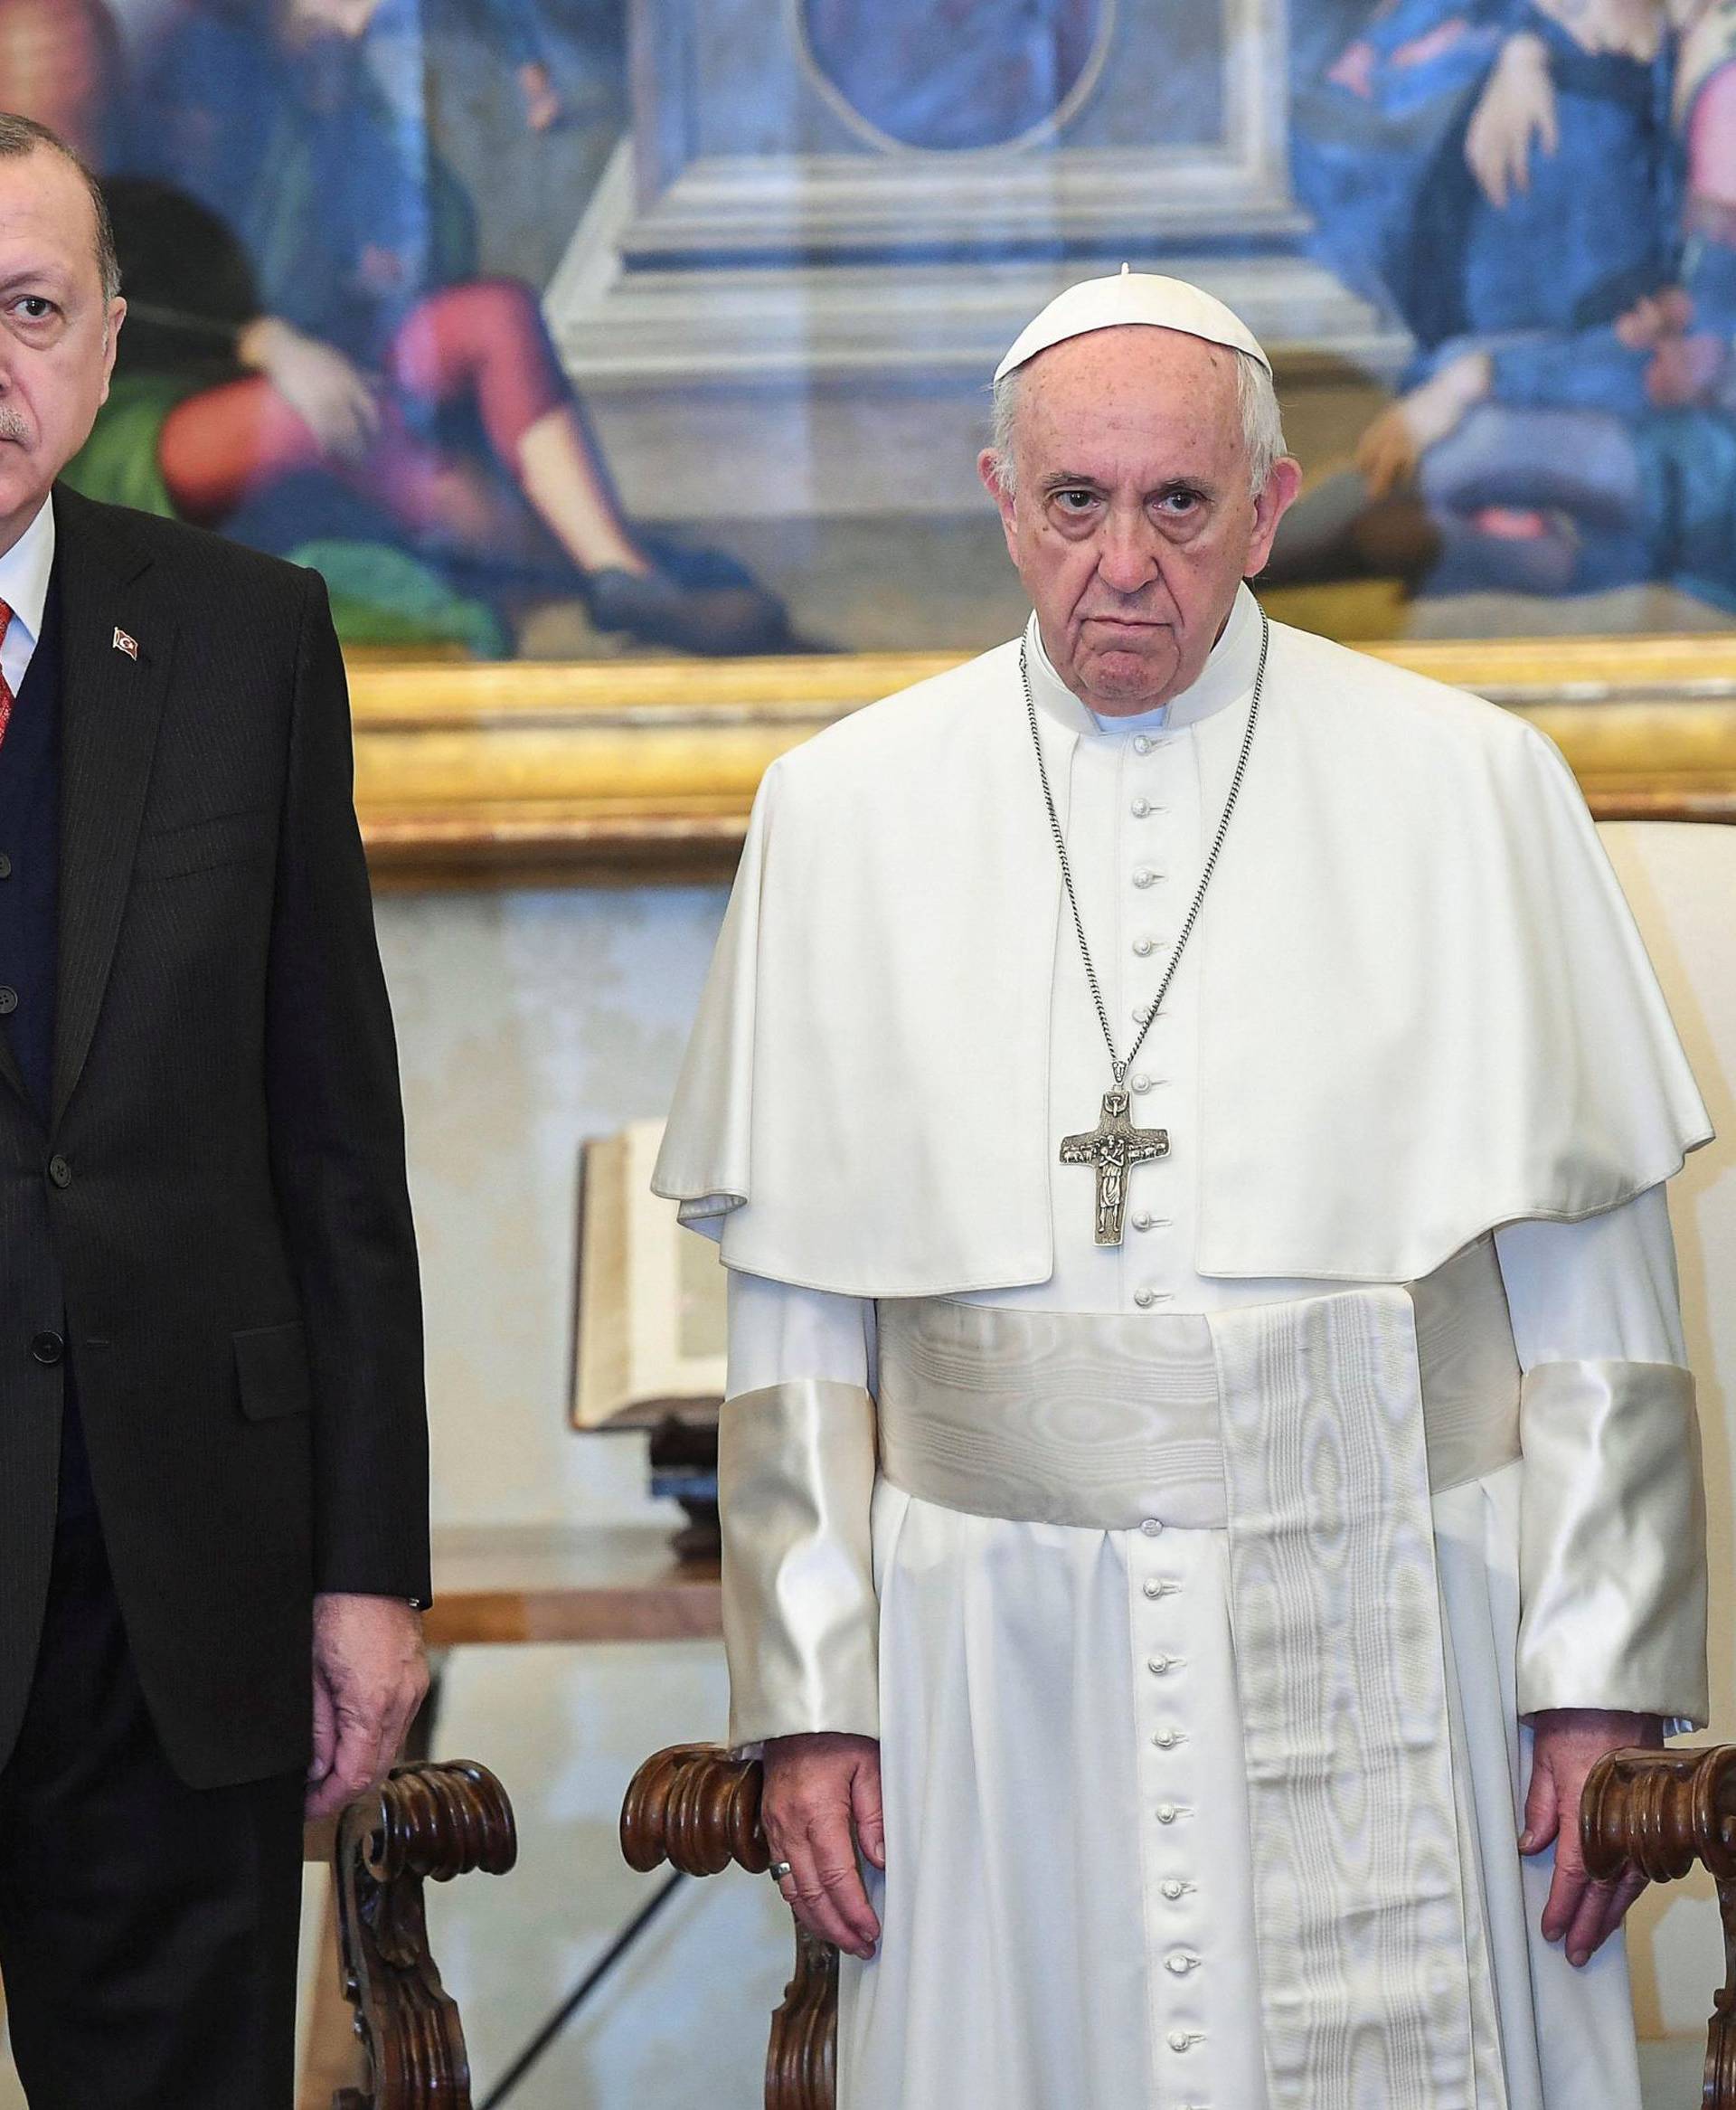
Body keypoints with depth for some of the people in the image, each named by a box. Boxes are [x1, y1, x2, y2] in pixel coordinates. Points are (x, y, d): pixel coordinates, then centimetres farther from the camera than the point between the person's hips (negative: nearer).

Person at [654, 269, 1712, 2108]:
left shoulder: (1470, 789, 3)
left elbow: (1588, 1281, 2)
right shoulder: (846, 813, 7)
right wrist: (807, 1696, 2)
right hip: (1002, 1672, 1)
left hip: (1384, 1662, -1)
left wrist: (1603, 1680, -3)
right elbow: (793, 1307, 8)